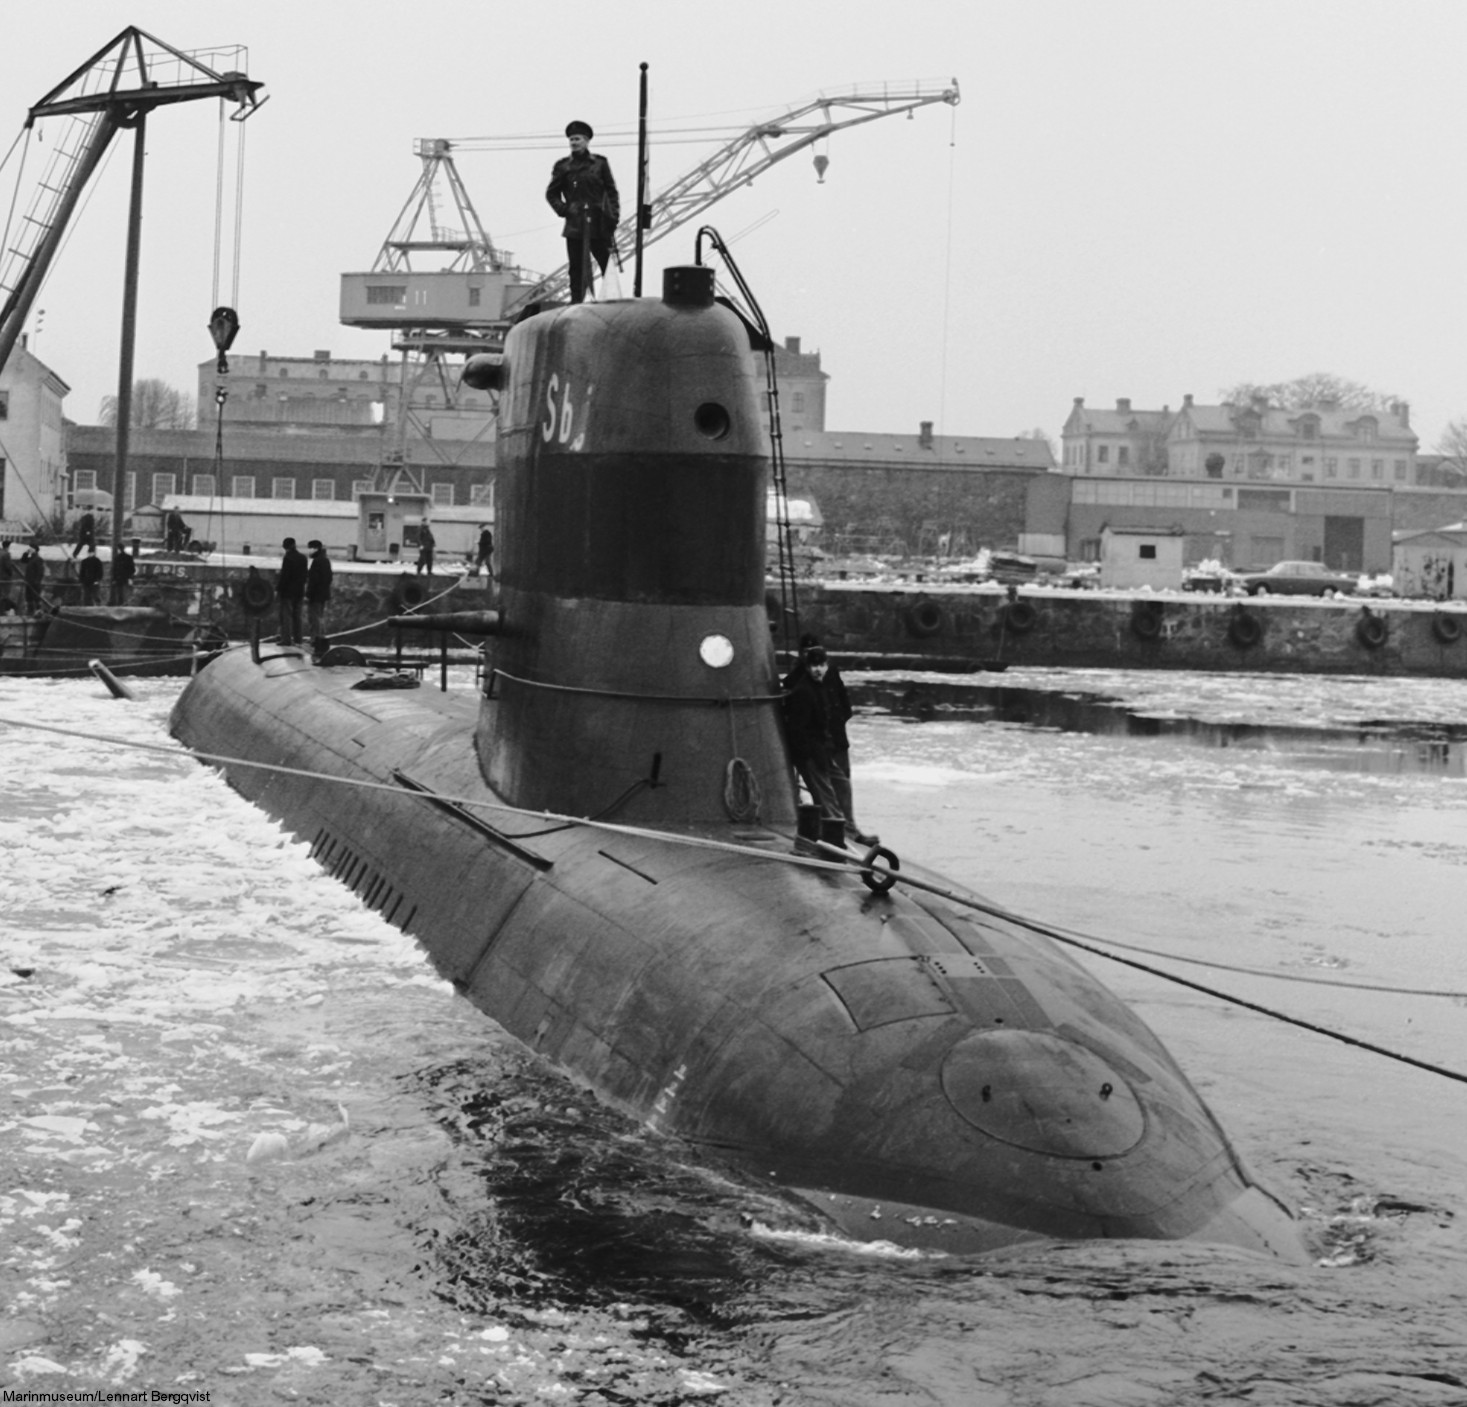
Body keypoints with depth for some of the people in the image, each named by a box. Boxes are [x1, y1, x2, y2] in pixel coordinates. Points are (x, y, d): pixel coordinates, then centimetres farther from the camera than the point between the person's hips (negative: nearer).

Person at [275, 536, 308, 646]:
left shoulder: (288, 558, -16)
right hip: (299, 590, 7)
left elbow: (284, 575, -17)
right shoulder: (302, 557, 6)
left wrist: (278, 589, -13)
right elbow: (305, 573, 11)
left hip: (287, 590, -7)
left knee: (286, 615, -3)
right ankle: (297, 638, 16)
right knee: (296, 615, 14)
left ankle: (286, 639, -6)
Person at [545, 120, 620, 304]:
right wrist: (563, 209, -2)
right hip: (575, 225, 0)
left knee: (609, 266, 1)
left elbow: (611, 191, 6)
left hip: (599, 222, 0)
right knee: (577, 270, 2)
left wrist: (613, 216, -4)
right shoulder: (563, 166, 6)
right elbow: (551, 193, 13)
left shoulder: (600, 163, 6)